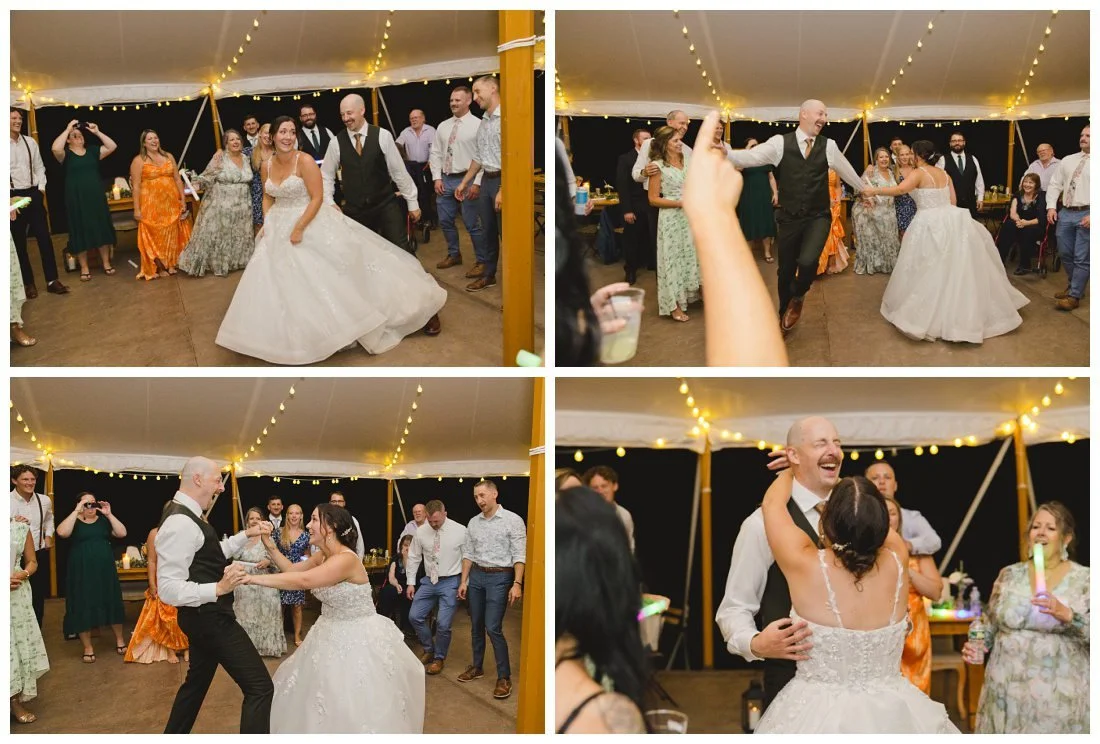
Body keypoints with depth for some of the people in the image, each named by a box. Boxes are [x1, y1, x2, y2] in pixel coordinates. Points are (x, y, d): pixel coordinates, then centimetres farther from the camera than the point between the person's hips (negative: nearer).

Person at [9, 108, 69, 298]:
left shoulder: (30, 142, 6)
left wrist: (41, 188, 0)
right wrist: (9, 197, -13)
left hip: (33, 194, 3)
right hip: (14, 197, -3)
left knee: (44, 237, 2)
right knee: (19, 242, 6)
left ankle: (52, 280, 8)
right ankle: (28, 282, 16)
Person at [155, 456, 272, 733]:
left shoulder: (187, 515, 8)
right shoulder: (181, 523, -25)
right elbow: (168, 589, -28)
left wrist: (246, 534, 16)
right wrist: (219, 588, -37)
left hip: (205, 616, 11)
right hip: (210, 617, -11)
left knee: (197, 681, 27)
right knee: (259, 687, -10)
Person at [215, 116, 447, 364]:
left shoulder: (304, 162, -15)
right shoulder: (266, 166, 2)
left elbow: (317, 198, -17)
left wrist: (299, 228, -21)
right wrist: (266, 224, 1)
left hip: (309, 224, -6)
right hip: (278, 228, 6)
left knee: (316, 277, -5)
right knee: (279, 281, 8)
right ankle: (290, 333, 21)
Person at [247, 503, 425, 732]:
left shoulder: (346, 559, -29)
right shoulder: (323, 555, 0)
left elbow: (302, 581, -39)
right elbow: (292, 570, 11)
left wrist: (253, 578, -38)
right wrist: (270, 546, -4)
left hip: (358, 639, -9)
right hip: (332, 635, 9)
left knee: (356, 707, -1)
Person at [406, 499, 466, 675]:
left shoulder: (460, 531, -12)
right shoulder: (421, 531, -3)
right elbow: (414, 558, 7)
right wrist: (410, 583, 5)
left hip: (450, 582, -4)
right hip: (429, 581, 4)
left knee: (443, 624, -6)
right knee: (415, 616, 3)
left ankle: (439, 658, 18)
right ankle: (428, 650, 26)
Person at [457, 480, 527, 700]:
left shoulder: (513, 520, -8)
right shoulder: (473, 523, 8)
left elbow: (519, 555, -11)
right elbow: (468, 553, 13)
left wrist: (517, 584, -18)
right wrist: (463, 581, 7)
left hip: (500, 577, -6)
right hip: (476, 576, 6)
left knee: (493, 627, -10)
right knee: (476, 625, 12)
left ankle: (504, 677, -2)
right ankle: (476, 667, 27)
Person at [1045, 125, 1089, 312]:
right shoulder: (1067, 160, 13)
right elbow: (1055, 185, 13)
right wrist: (1051, 207, -1)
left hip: (1086, 214, -6)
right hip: (1065, 212, 6)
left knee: (1081, 258, -2)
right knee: (1065, 254, 14)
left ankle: (1075, 296, 5)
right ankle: (1072, 286, 32)